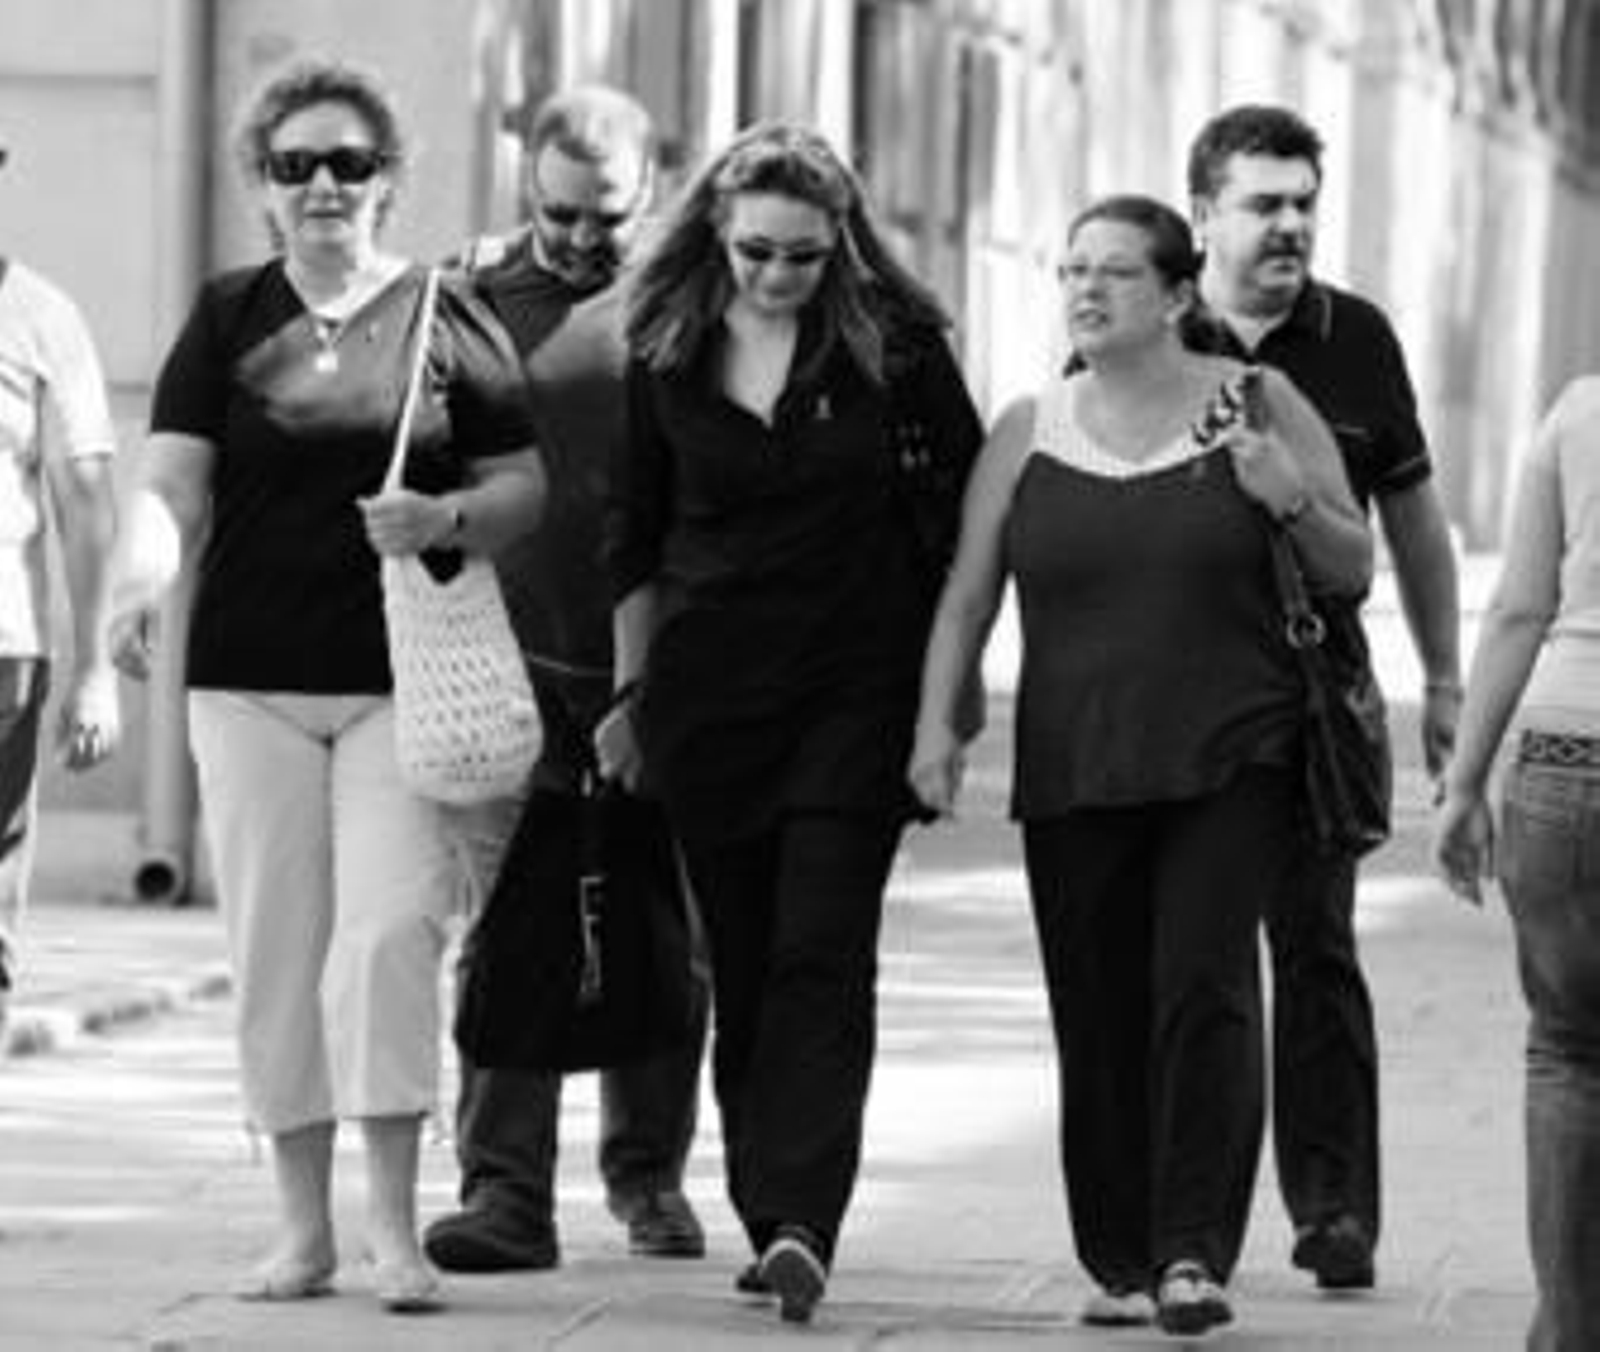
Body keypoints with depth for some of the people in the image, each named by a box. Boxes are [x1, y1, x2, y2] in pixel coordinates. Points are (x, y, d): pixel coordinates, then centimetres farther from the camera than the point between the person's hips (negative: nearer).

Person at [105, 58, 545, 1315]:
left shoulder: (446, 317, 4)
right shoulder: (228, 319, 8)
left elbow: (527, 486, 6)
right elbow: (173, 483, 1)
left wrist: (447, 519, -15)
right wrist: (143, 576, -19)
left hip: (402, 682, -2)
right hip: (251, 683, 2)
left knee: (390, 930, -13)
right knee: (275, 950, 4)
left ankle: (395, 1223, -8)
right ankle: (303, 1223, 15)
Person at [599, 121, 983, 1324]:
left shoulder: (890, 340, -3)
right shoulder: (668, 350, 3)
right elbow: (637, 535, 13)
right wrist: (632, 694, 13)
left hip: (857, 693, -3)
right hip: (712, 690, 3)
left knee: (822, 959, -12)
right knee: (743, 964, 6)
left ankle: (799, 1226, -19)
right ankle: (769, 1214, 16)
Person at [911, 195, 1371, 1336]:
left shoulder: (1258, 408, 4)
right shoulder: (1027, 435, 9)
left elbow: (1354, 571, 8)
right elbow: (967, 597, 11)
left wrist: (1294, 503, -11)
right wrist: (937, 726, -1)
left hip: (1231, 768, -3)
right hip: (1074, 773, 3)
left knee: (1203, 990, -16)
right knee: (1098, 1019, 4)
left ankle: (1196, 1252, -14)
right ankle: (1122, 1263, 15)